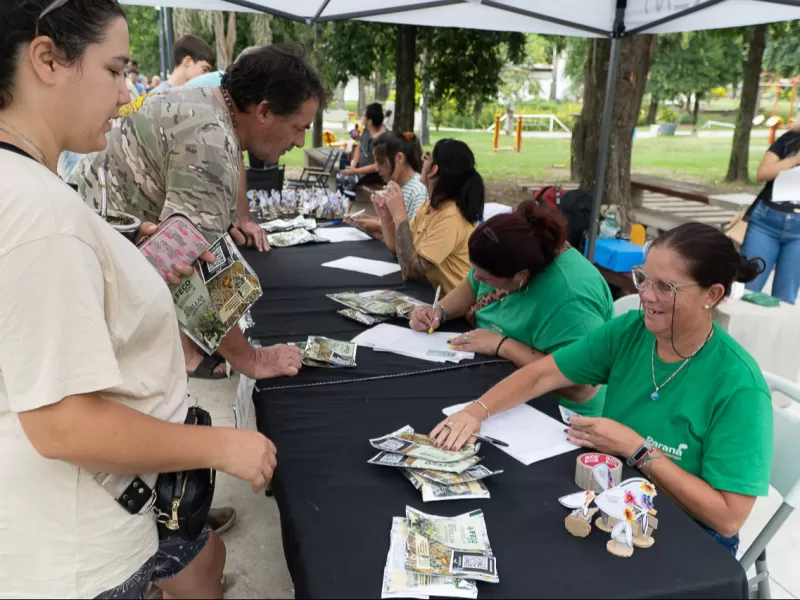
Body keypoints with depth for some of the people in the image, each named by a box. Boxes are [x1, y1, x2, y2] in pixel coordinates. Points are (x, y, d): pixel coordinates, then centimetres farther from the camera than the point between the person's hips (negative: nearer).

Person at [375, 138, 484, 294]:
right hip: (428, 293, 7)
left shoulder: (451, 218, -24)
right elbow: (396, 247, 8)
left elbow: (410, 270, -26)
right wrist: (386, 216, -9)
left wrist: (400, 215, -23)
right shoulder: (429, 205, 3)